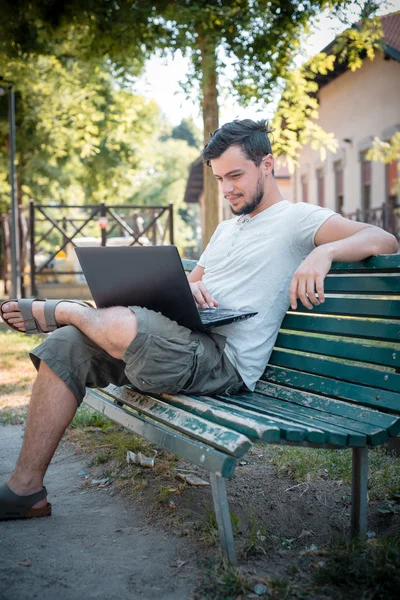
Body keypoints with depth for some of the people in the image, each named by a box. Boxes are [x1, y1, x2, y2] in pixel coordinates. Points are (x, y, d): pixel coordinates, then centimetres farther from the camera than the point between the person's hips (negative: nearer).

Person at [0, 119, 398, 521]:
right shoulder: (226, 229, 28)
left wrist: (324, 251, -30)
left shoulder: (297, 218, 2)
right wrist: (189, 288, 3)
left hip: (224, 360, -8)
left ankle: (55, 310, 3)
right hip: (178, 341, 9)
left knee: (122, 326, -34)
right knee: (66, 347, -6)